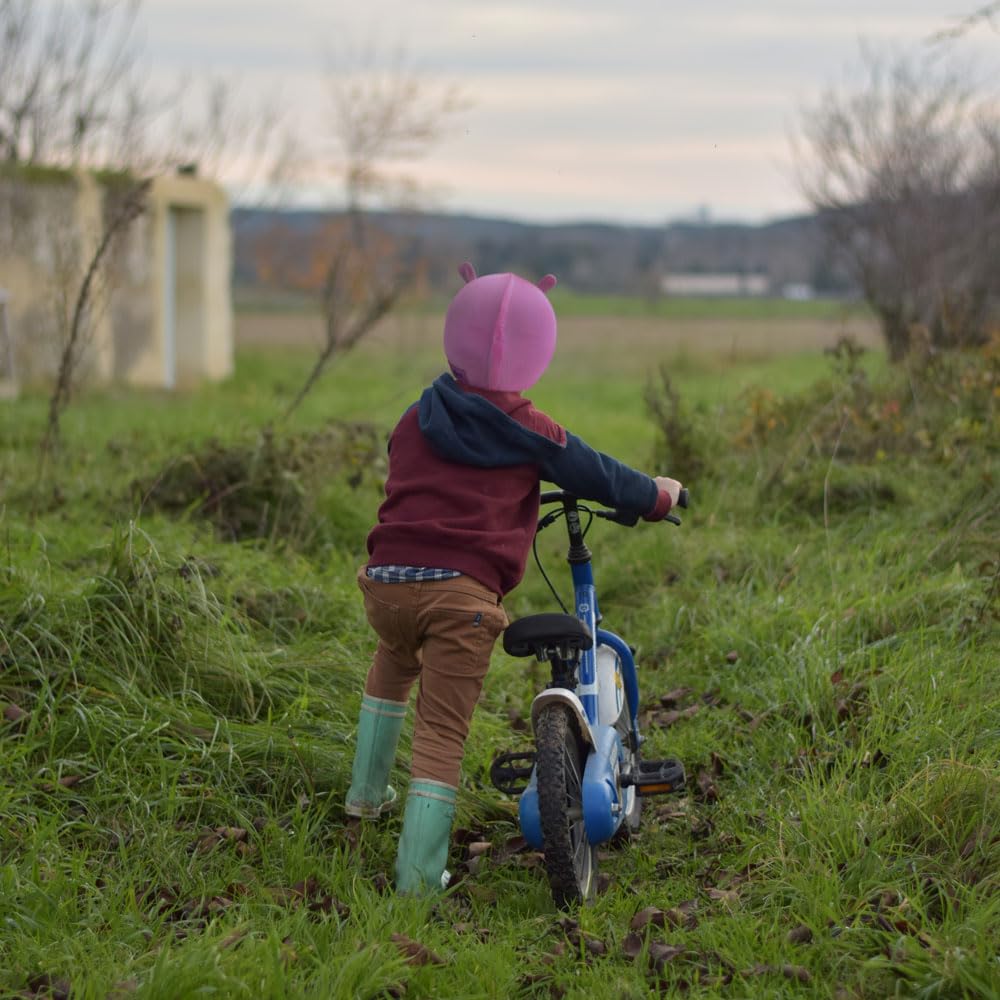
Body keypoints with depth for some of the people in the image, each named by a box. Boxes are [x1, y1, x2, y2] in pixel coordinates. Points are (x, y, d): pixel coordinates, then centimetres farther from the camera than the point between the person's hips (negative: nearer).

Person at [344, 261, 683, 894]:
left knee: (393, 664, 36)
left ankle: (367, 794, 43)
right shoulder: (527, 432, 7)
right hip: (463, 591, -5)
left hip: (389, 578, 5)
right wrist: (657, 494, 36)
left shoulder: (415, 422, 19)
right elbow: (595, 475, 16)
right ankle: (419, 877, -8)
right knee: (443, 733, -3)